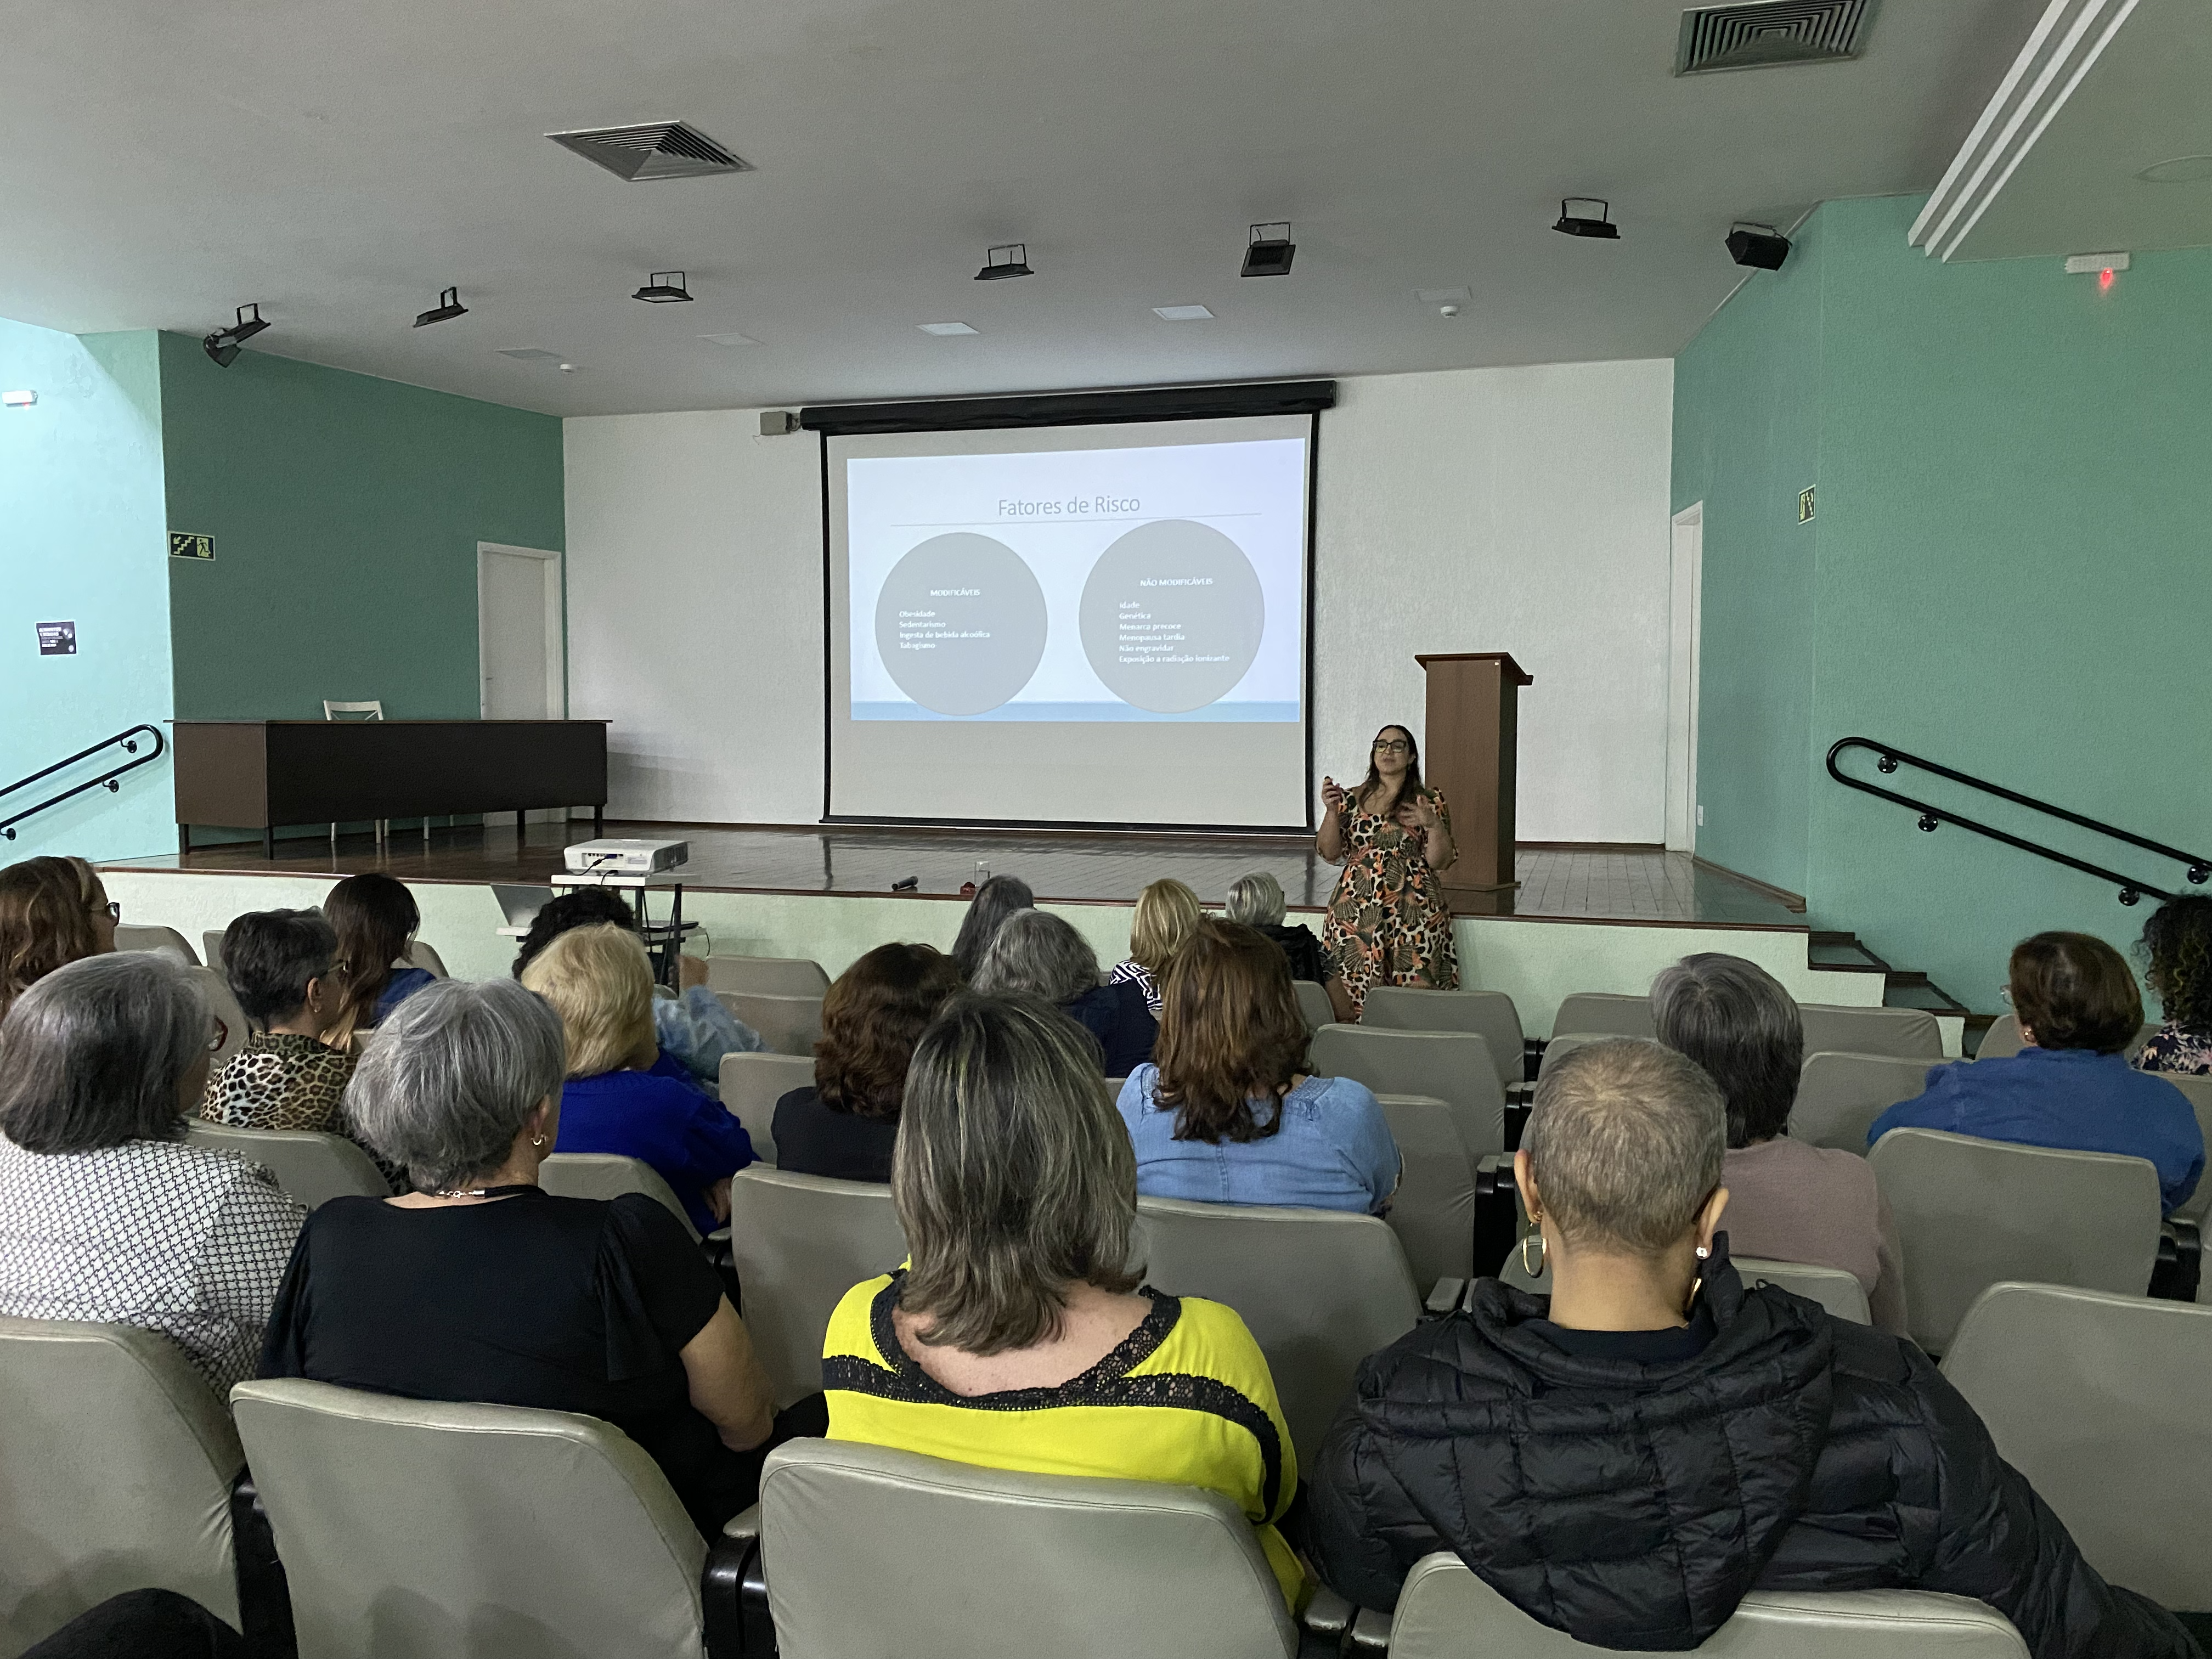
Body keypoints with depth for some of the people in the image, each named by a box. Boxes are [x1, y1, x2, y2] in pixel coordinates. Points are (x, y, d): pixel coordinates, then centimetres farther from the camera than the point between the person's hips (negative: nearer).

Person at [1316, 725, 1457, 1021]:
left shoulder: (1431, 801, 6)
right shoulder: (1353, 799, 12)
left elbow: (1440, 862, 1)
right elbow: (1330, 853, 7)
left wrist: (1434, 824, -16)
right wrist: (1332, 811, -6)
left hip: (1413, 910, -2)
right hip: (1355, 909, 2)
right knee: (1348, 993, -4)